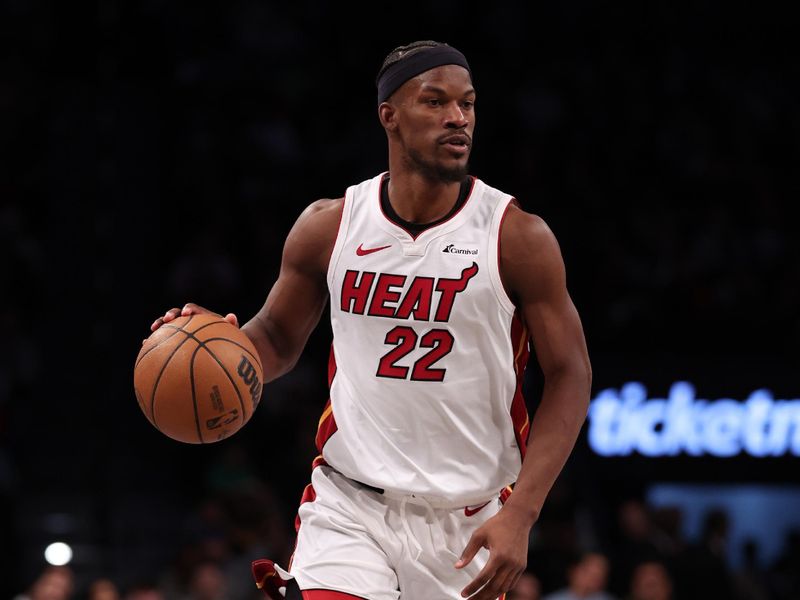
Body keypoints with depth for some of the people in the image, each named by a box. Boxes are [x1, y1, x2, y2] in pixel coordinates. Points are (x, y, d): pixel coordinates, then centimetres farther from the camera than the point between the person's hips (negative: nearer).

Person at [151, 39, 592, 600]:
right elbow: (278, 338, 14)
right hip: (351, 506, 0)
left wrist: (520, 516, -16)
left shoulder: (518, 236, -8)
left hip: (468, 522, 0)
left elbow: (569, 377, -6)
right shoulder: (328, 227, -1)